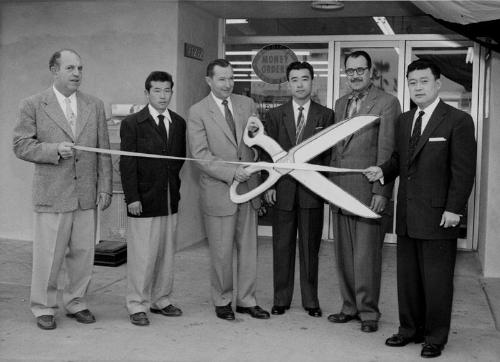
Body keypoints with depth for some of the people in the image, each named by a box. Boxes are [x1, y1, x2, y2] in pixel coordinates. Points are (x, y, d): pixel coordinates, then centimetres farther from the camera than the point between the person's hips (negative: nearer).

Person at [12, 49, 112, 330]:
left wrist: (105, 187, 4)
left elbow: (104, 151, 10)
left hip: (87, 194, 3)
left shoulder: (95, 106, 10)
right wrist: (55, 150, -17)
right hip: (52, 195, -3)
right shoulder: (33, 106, 1)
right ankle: (44, 307, 19)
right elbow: (21, 146, -2)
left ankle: (76, 302, 26)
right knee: (48, 255, 3)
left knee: (83, 253, 9)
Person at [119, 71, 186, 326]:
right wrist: (132, 198, -13)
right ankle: (137, 306, 12)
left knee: (167, 254, 12)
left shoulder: (179, 123, 10)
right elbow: (127, 165, -8)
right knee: (142, 257, -1)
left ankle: (161, 300, 26)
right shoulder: (132, 124, -5)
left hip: (171, 201, 5)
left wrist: (174, 187, 7)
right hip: (144, 202, -5)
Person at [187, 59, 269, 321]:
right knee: (221, 252, 6)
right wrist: (232, 173, -19)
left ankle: (246, 300, 25)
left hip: (248, 187, 4)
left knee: (249, 248, 11)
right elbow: (200, 155, -12)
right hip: (218, 191, -4)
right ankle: (222, 301, 24)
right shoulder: (197, 112, -6)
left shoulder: (247, 104, 8)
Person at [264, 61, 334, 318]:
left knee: (310, 247, 6)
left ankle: (310, 301, 17)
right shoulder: (275, 115, 8)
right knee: (282, 246, 7)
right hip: (283, 189, 1)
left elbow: (329, 154, 2)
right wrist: (269, 185, -3)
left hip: (312, 190, -1)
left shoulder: (325, 115, 5)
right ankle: (281, 299, 18)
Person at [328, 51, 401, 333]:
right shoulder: (341, 103, 17)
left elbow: (387, 150, -10)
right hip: (341, 190, 7)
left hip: (368, 190, -6)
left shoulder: (387, 102, -4)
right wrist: (331, 184, 15)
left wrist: (381, 191, -15)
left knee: (366, 256, -1)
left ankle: (368, 312, 13)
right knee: (344, 255, 11)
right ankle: (350, 307, 24)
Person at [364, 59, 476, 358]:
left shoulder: (458, 121, -6)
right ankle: (411, 330, 28)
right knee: (407, 278, 14)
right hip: (407, 216, 6)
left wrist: (453, 209, -15)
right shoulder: (404, 120, 14)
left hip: (438, 217, -6)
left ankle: (435, 339, 17)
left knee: (437, 281, 3)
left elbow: (464, 171, -10)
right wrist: (383, 170, -1)